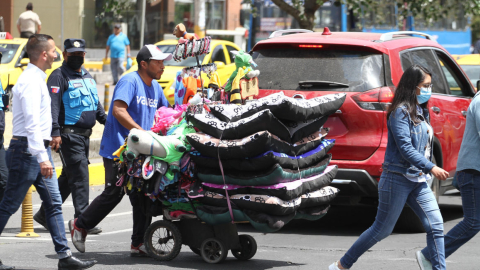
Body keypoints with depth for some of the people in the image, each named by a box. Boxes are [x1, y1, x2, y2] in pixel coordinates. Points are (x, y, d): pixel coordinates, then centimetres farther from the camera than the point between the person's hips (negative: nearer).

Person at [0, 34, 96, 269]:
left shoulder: (37, 78, 15)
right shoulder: (31, 81, -17)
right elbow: (32, 122, -25)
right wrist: (42, 158, -30)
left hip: (40, 149, 10)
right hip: (27, 150, -10)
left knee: (54, 203, 6)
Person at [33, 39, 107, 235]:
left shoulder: (87, 77, 19)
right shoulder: (59, 76, -7)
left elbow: (96, 104, 28)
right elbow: (53, 105, -16)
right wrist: (55, 132, -25)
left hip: (85, 135, 8)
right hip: (69, 134, -8)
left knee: (68, 177, 12)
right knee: (80, 175, -12)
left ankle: (45, 213, 21)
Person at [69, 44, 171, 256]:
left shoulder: (155, 87, 14)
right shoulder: (129, 81, -12)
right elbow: (118, 110, -24)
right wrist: (141, 132, -28)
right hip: (118, 149, -8)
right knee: (114, 193, -6)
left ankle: (139, 244, 6)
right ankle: (80, 225, 13)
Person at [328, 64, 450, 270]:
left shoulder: (421, 112, 13)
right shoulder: (400, 112, -13)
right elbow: (405, 148, -21)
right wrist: (431, 168, -24)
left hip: (418, 180, 8)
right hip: (398, 178, -8)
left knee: (436, 225, -3)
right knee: (382, 228, 1)